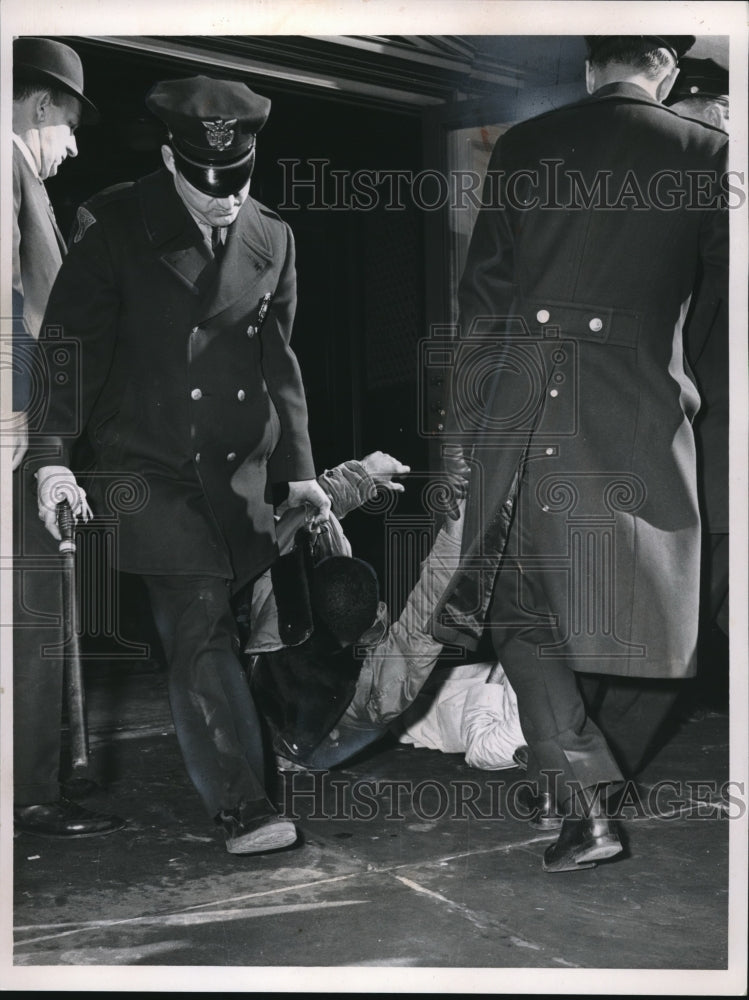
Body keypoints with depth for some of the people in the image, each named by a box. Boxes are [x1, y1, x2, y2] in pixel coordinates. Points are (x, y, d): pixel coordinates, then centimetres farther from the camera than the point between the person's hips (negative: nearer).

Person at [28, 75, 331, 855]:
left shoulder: (272, 240, 9)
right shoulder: (114, 227, -3)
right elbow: (67, 346, -2)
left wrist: (299, 473, 12)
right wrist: (54, 461, -11)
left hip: (236, 476, 3)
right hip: (145, 469, -3)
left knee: (201, 639, 7)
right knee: (200, 629, -11)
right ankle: (242, 808, -6)